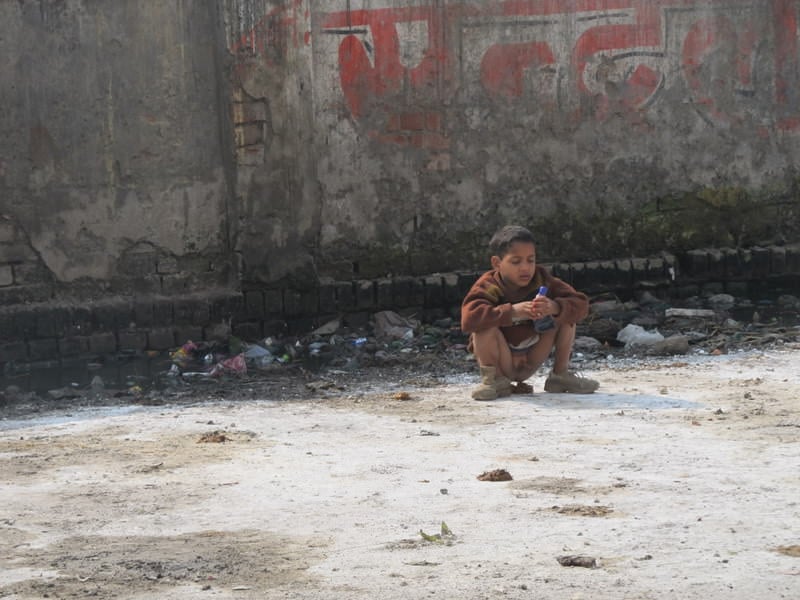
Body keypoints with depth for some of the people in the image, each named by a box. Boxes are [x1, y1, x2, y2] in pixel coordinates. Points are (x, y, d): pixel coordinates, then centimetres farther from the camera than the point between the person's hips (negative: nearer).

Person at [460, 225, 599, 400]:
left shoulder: (541, 279, -7)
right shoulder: (488, 286, -19)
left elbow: (581, 304, -15)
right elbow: (468, 319, -38)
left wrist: (554, 308, -38)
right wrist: (512, 311, -45)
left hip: (530, 362, 4)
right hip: (501, 361, -4)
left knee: (566, 314, -9)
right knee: (486, 324, -32)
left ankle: (560, 375, 1)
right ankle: (493, 379, -12)